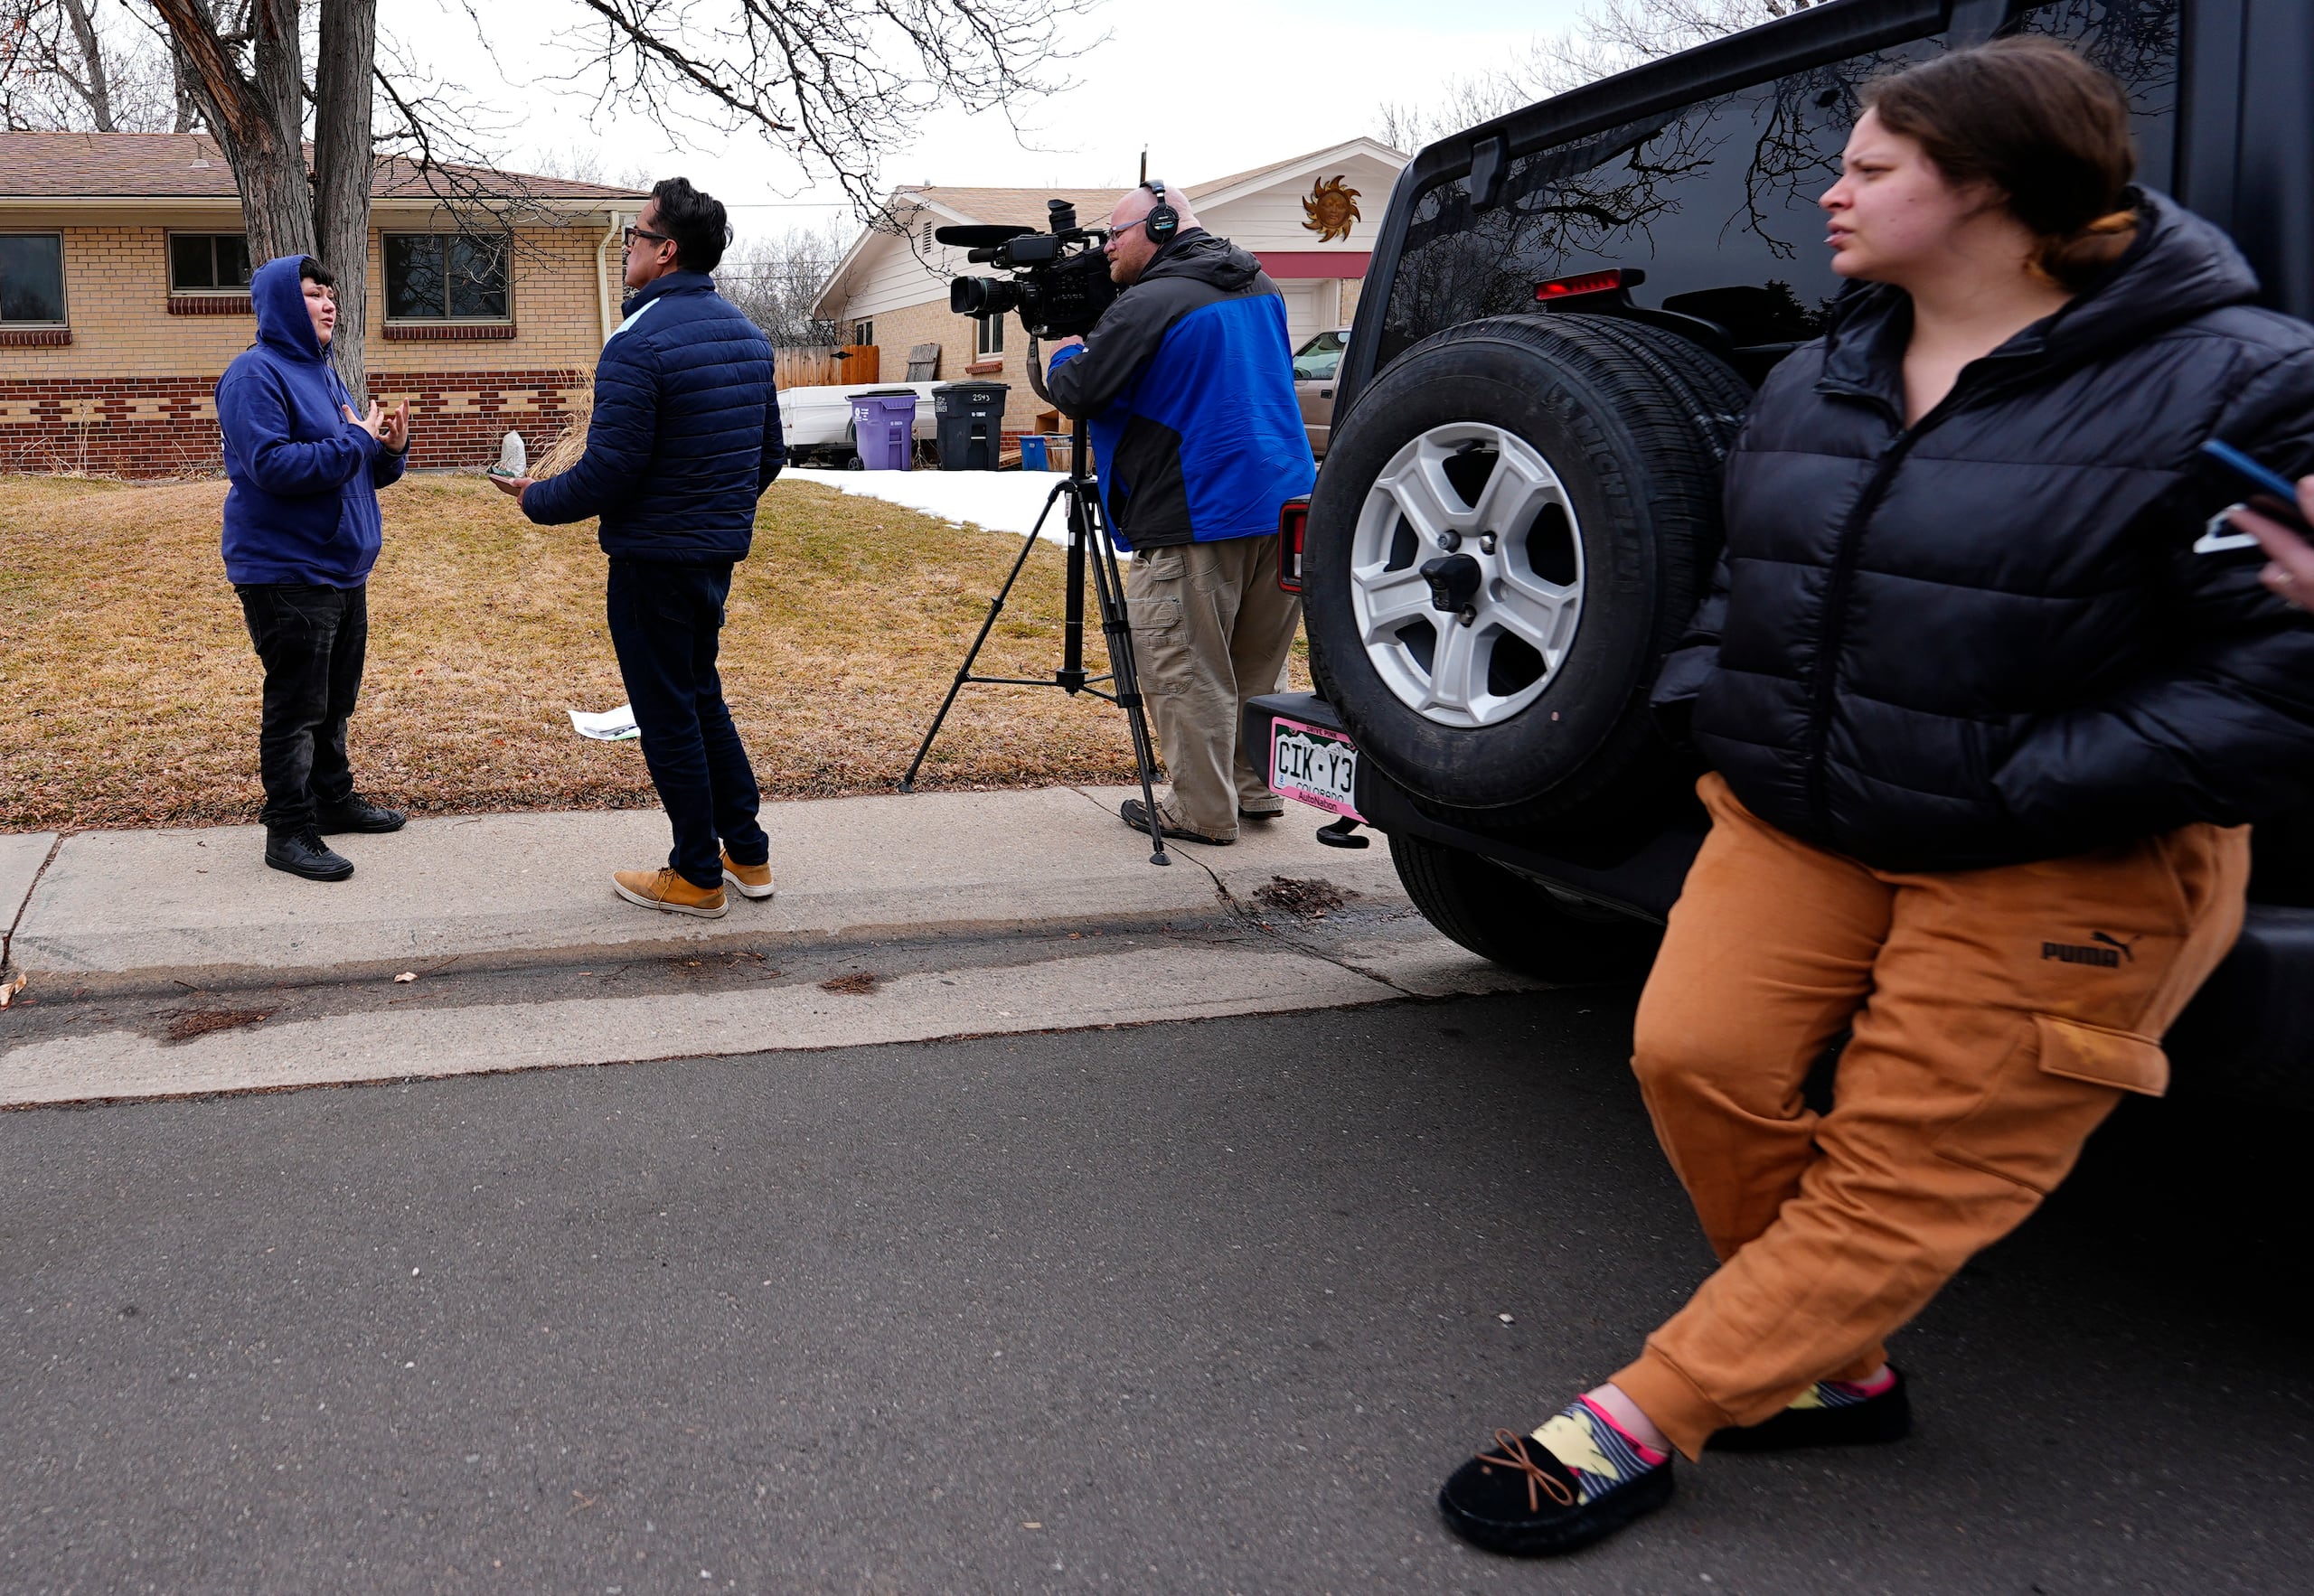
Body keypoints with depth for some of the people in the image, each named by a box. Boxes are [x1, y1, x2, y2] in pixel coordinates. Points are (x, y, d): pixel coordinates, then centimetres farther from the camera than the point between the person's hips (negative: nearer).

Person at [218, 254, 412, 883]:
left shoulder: (322, 374, 16)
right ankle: (289, 830, 4)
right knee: (295, 704, -4)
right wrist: (353, 443, -20)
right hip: (286, 572, -9)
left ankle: (333, 798, 32)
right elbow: (270, 464, -25)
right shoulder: (255, 374, -13)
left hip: (342, 569, 9)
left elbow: (358, 471, 20)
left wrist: (390, 449, 0)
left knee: (334, 698, 18)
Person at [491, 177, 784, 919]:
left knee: (668, 714, 3)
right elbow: (769, 455, 14)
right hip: (720, 551, 8)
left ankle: (697, 877, 12)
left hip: (654, 558, -8)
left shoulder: (639, 343, -19)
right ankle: (747, 854, 24)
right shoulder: (747, 335, 7)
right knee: (701, 693, 21)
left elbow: (608, 471, -20)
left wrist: (536, 499, -3)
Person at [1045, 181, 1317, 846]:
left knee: (1184, 670, 0)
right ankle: (1256, 789, 23)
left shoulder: (1149, 305, -12)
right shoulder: (1260, 288, 14)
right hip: (1285, 505, 8)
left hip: (1198, 519, -8)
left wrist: (1065, 352, 13)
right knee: (1258, 664, 17)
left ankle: (1202, 811, 3)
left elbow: (1076, 392, -12)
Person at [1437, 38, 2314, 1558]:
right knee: (1696, 1054, -8)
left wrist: (2005, 796, -20)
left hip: (2057, 870, -5)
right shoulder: (1815, 382, 8)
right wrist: (1713, 709, 4)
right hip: (1795, 818, 5)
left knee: (1901, 1177, -3)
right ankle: (1830, 1364, 14)